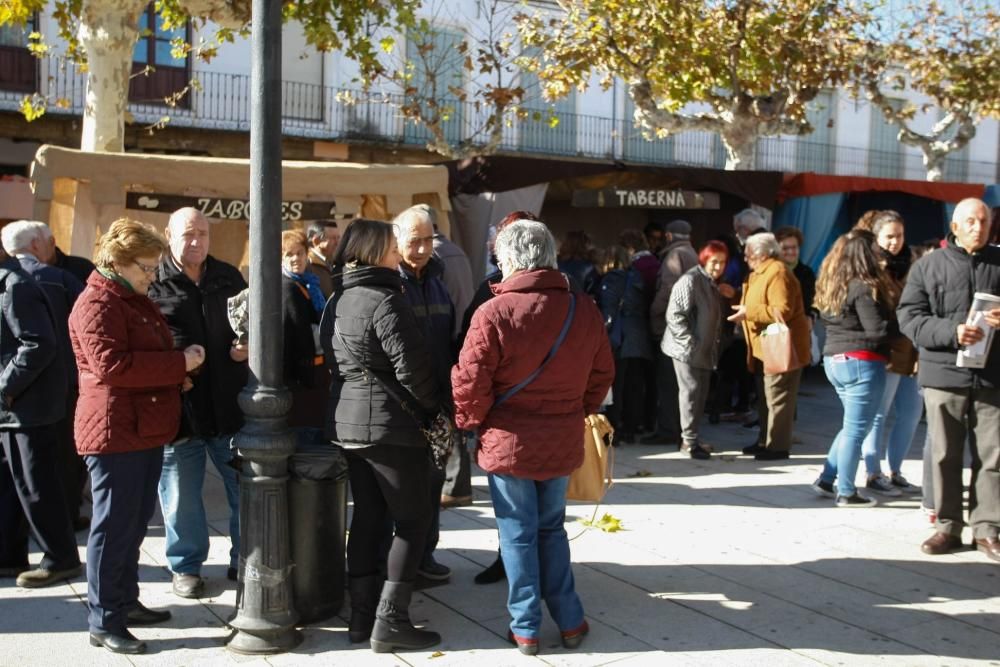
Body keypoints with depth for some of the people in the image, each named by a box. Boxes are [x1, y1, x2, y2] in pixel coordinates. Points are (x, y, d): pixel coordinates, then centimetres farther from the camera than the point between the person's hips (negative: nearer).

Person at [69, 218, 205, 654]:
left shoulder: (136, 300, 18)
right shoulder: (97, 304, -13)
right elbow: (111, 365, -25)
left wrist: (175, 376, 10)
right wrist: (179, 364, -20)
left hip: (146, 429, 10)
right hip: (115, 431, -10)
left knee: (135, 523, 16)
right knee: (114, 526, -4)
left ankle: (125, 602, 28)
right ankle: (104, 623, 4)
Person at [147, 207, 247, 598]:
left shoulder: (228, 278, 8)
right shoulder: (152, 283, -4)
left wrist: (247, 347, -2)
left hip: (231, 404, 3)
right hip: (178, 406, -3)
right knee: (181, 495, 9)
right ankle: (185, 566, 26)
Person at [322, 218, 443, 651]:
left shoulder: (336, 302, 11)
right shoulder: (385, 301, -16)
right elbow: (412, 366, -17)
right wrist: (433, 407, -2)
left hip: (346, 420, 9)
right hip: (390, 423, -9)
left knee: (367, 515, 14)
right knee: (413, 519, 1)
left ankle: (362, 615, 17)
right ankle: (390, 621, 0)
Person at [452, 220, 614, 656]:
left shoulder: (494, 312, -17)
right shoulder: (584, 309, -2)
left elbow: (470, 382, -16)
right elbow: (602, 373, 6)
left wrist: (471, 422, 2)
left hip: (509, 441, -4)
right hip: (562, 441, 4)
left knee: (518, 534, 9)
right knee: (552, 528, 19)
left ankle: (525, 628, 17)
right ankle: (569, 621, 22)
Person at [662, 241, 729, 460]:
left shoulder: (713, 283, 14)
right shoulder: (691, 280, -16)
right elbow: (675, 314, -21)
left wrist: (714, 342, 13)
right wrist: (689, 341, -21)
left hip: (704, 349, 9)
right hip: (688, 349, -9)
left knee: (701, 392, 11)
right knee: (691, 390, -7)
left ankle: (690, 437, 20)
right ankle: (690, 440, 0)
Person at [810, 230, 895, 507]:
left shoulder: (831, 285, 10)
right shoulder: (863, 287, -16)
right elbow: (878, 329, -19)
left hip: (834, 360, 9)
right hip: (861, 363, -9)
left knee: (853, 426, 21)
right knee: (856, 430, 0)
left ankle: (826, 479, 21)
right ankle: (846, 493, 7)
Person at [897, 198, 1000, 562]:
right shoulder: (928, 266, 5)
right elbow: (909, 316, -2)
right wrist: (951, 332, -17)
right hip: (944, 374, -1)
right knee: (945, 455, 6)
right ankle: (947, 527, 15)